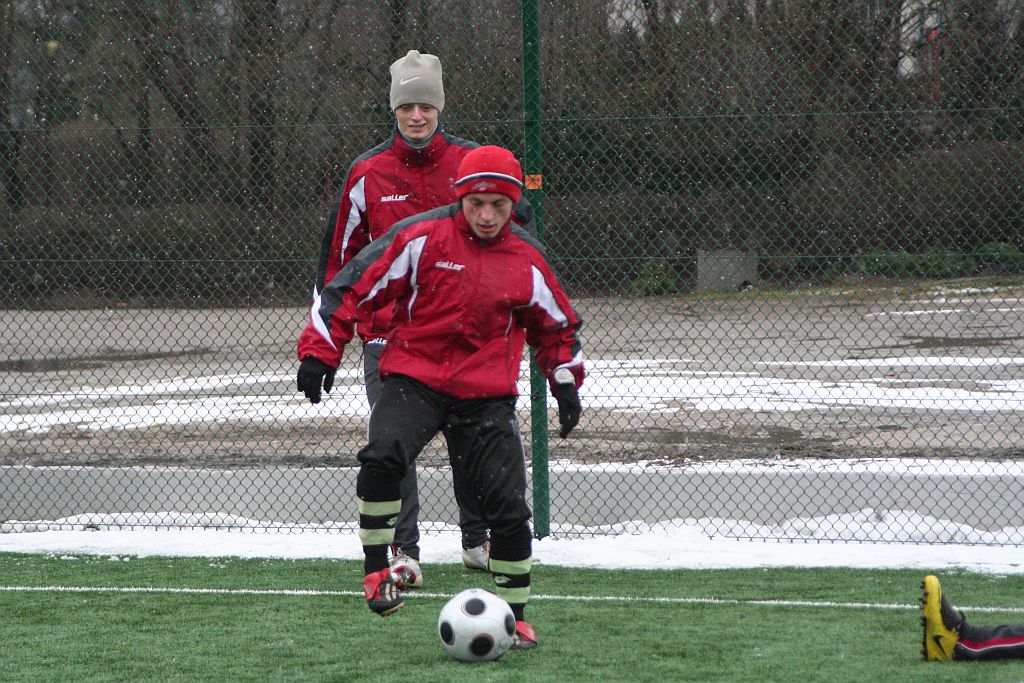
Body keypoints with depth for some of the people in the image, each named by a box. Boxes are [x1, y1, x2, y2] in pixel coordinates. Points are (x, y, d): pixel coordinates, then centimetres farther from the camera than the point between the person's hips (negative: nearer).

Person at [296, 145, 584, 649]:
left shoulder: (527, 260, 4)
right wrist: (320, 351, -6)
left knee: (508, 508, -4)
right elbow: (355, 286, -2)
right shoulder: (420, 238, -6)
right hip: (413, 377, -2)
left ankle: (515, 615, 13)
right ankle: (376, 569, -14)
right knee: (382, 456, -30)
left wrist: (566, 383, 13)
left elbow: (556, 327, 21)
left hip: (487, 394, 2)